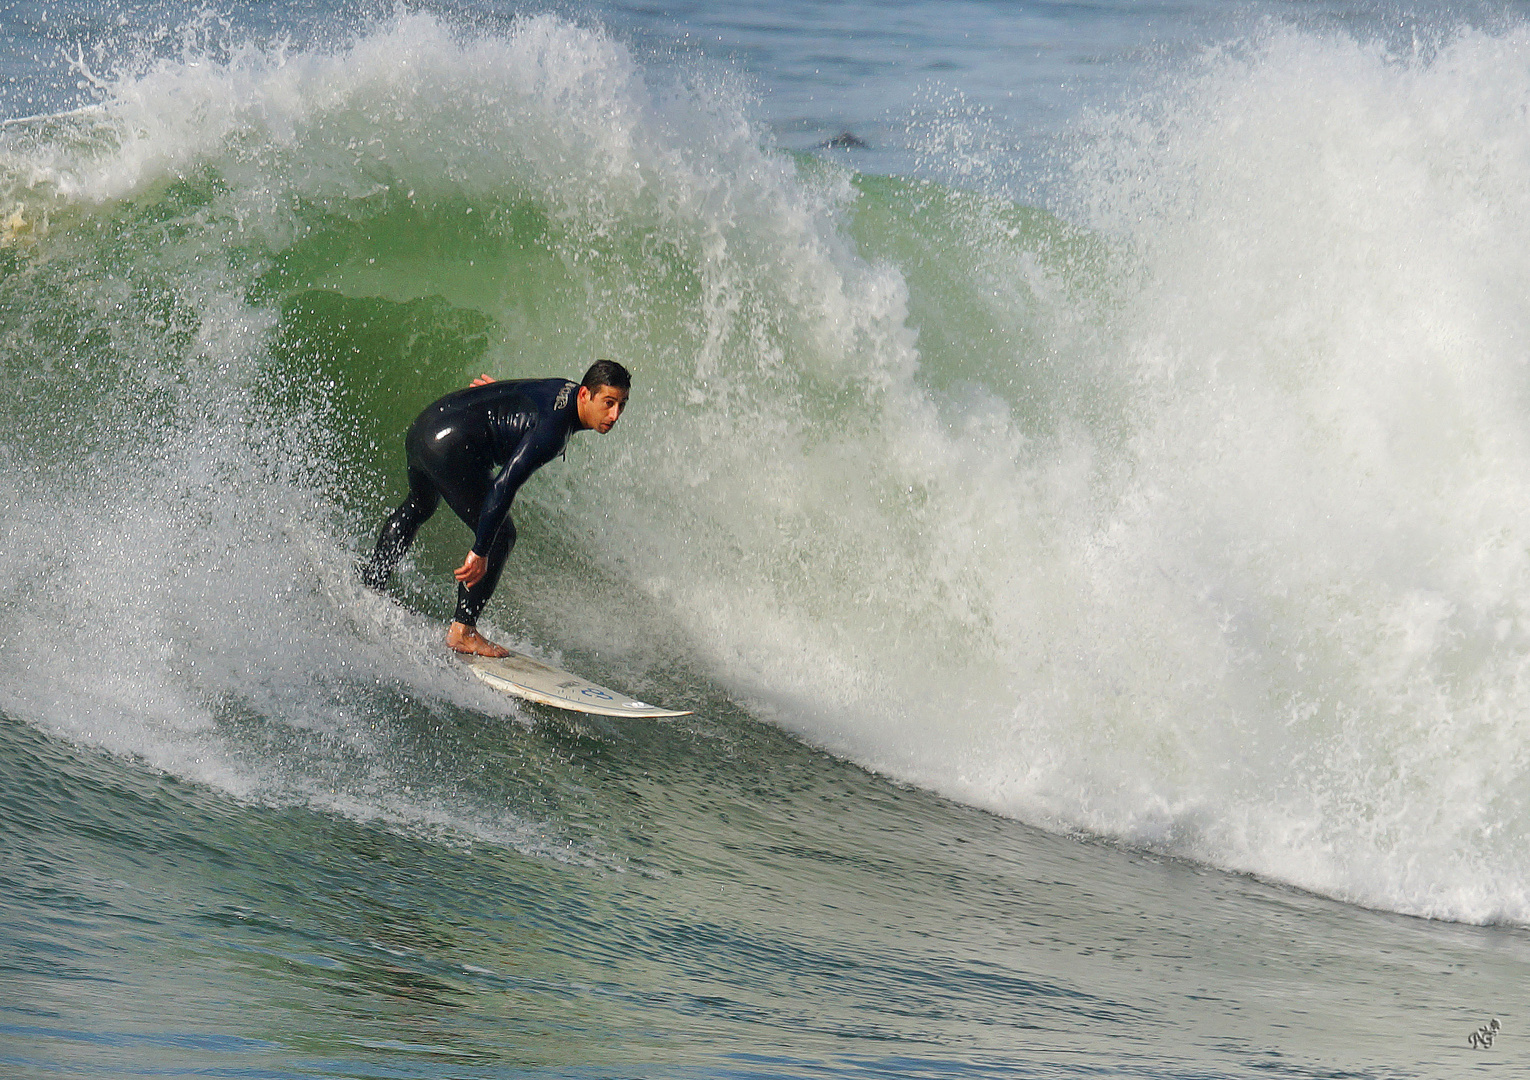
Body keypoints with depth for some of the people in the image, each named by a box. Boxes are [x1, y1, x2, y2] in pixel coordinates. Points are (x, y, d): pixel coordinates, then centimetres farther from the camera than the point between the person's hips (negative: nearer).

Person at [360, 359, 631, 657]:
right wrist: (480, 551, -28)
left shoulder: (568, 390, 5)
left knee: (418, 507, 36)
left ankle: (367, 588, 53)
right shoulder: (552, 428, -23)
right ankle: (461, 631, 1)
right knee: (500, 535, -6)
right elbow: (504, 486, -28)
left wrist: (495, 390, 46)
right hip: (452, 448, -11)